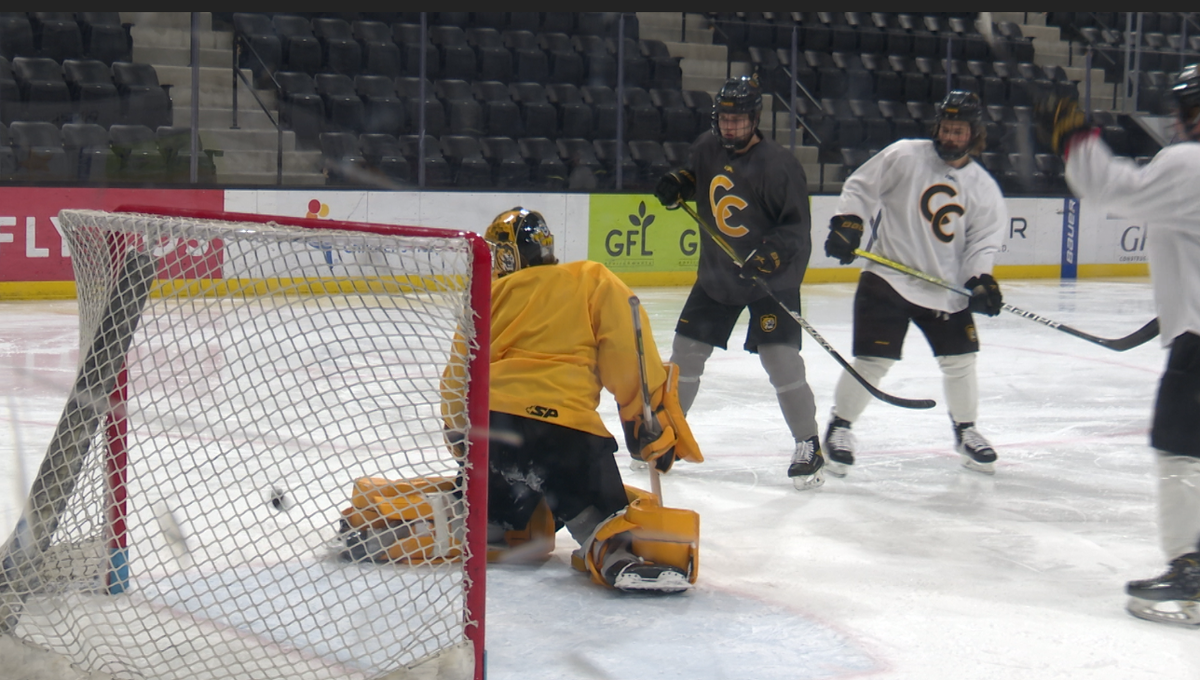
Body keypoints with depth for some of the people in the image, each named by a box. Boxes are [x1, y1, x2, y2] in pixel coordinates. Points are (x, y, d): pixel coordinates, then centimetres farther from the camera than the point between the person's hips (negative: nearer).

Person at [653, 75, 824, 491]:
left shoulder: (778, 165, -19)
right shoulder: (707, 148, 0)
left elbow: (797, 226, -18)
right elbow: (692, 171, 22)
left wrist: (772, 254, -34)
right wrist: (677, 183, -1)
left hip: (771, 277, -6)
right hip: (716, 274, 6)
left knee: (780, 359, -15)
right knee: (684, 353, 9)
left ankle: (809, 447, -1)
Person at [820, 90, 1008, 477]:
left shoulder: (984, 188, 5)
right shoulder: (905, 156, -5)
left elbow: (983, 241, 5)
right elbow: (860, 186, -1)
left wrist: (980, 279, -12)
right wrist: (847, 223, -15)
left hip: (946, 288, 4)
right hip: (888, 277, -4)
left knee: (960, 359, 5)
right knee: (872, 361, -8)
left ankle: (965, 431, 29)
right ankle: (839, 427, 12)